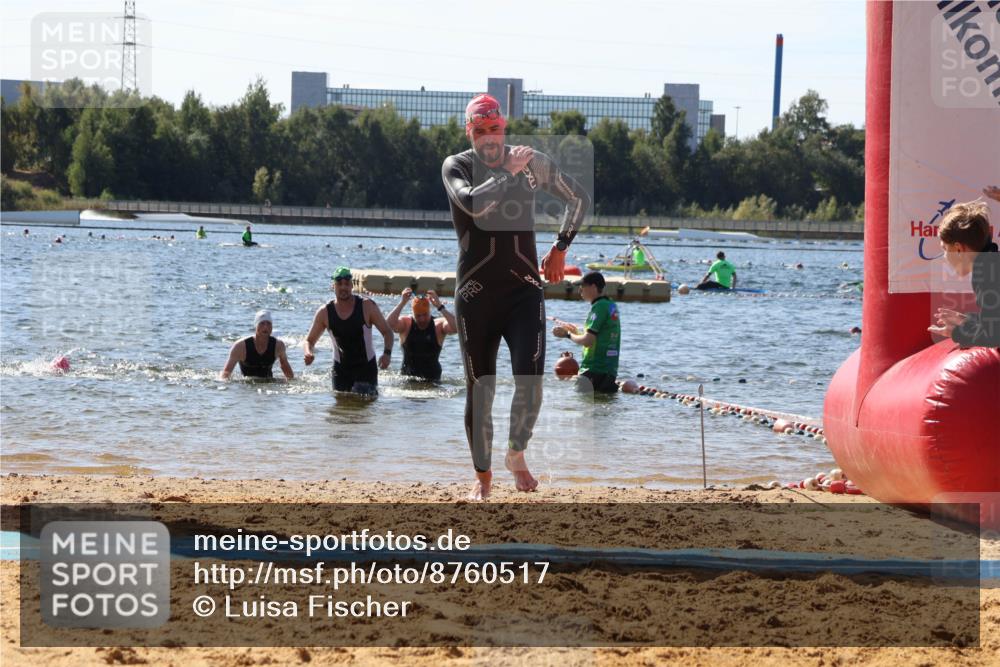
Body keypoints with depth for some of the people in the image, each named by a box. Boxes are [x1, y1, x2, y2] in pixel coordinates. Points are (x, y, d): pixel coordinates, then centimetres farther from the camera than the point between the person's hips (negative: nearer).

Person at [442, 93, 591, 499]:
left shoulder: (532, 162, 4)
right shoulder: (456, 166, -3)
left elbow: (579, 198, 19)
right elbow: (472, 203, -25)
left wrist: (560, 248, 15)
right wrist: (508, 172, -19)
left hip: (524, 287, 1)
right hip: (476, 293, -1)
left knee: (530, 378, -15)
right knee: (479, 388, 3)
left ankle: (516, 454, 10)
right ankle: (482, 475, 18)